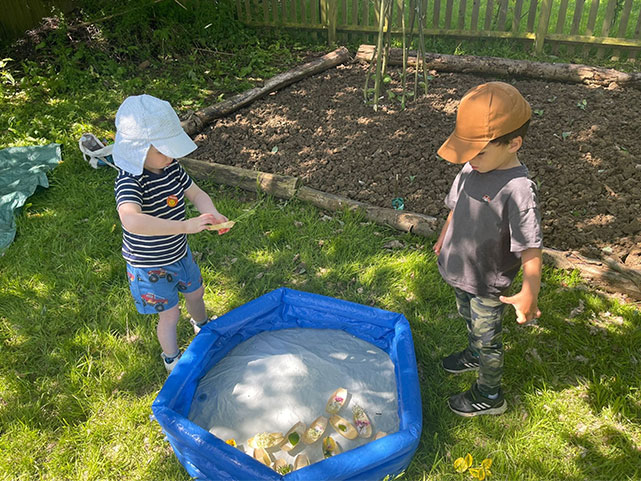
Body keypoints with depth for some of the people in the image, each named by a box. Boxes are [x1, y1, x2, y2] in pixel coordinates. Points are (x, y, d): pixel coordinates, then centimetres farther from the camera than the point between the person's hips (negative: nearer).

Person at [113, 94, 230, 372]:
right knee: (170, 314, 9)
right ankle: (171, 358, 39)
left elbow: (196, 194, -3)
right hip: (149, 266, -7)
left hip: (180, 253, 7)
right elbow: (131, 221, -51)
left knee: (195, 292, 28)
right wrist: (185, 226, -55)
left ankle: (202, 326, 61)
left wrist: (213, 215, -25)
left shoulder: (172, 167, -10)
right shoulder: (130, 181, -34)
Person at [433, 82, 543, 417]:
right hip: (461, 271, 7)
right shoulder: (472, 168, -8)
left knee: (487, 337, 14)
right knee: (469, 320, 31)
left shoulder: (518, 189, -31)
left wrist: (528, 293, -32)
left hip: (489, 283, -7)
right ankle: (474, 355, 60)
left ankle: (489, 395, 38)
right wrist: (443, 240, 19)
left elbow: (530, 248, -28)